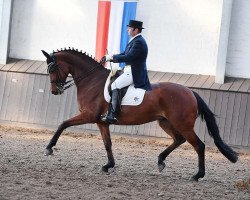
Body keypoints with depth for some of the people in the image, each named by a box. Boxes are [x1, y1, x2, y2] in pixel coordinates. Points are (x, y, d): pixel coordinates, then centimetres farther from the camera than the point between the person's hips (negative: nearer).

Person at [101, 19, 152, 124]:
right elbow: (125, 54, 20)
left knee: (115, 85, -21)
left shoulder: (138, 42, -17)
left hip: (134, 73, -11)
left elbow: (128, 57, -24)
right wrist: (110, 58, 8)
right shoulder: (134, 41, 17)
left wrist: (112, 57, -16)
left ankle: (113, 115, -27)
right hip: (129, 71, 11)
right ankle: (110, 111, 17)